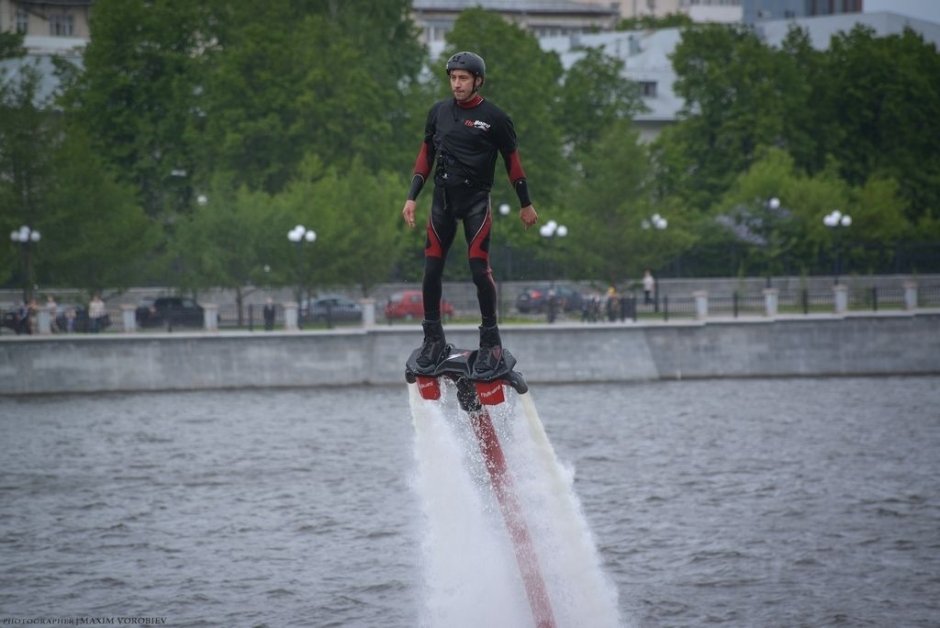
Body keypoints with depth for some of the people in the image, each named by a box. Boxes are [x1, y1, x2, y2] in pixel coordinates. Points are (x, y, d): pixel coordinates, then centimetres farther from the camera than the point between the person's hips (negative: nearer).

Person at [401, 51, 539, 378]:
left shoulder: (495, 117, -4)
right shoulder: (438, 112, 7)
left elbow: (512, 160, 3)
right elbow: (426, 154, 15)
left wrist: (526, 204, 7)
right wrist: (412, 197, 9)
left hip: (476, 200, -4)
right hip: (443, 198, 4)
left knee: (479, 268, -13)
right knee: (432, 268, 1)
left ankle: (490, 341, -3)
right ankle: (433, 337, 13)